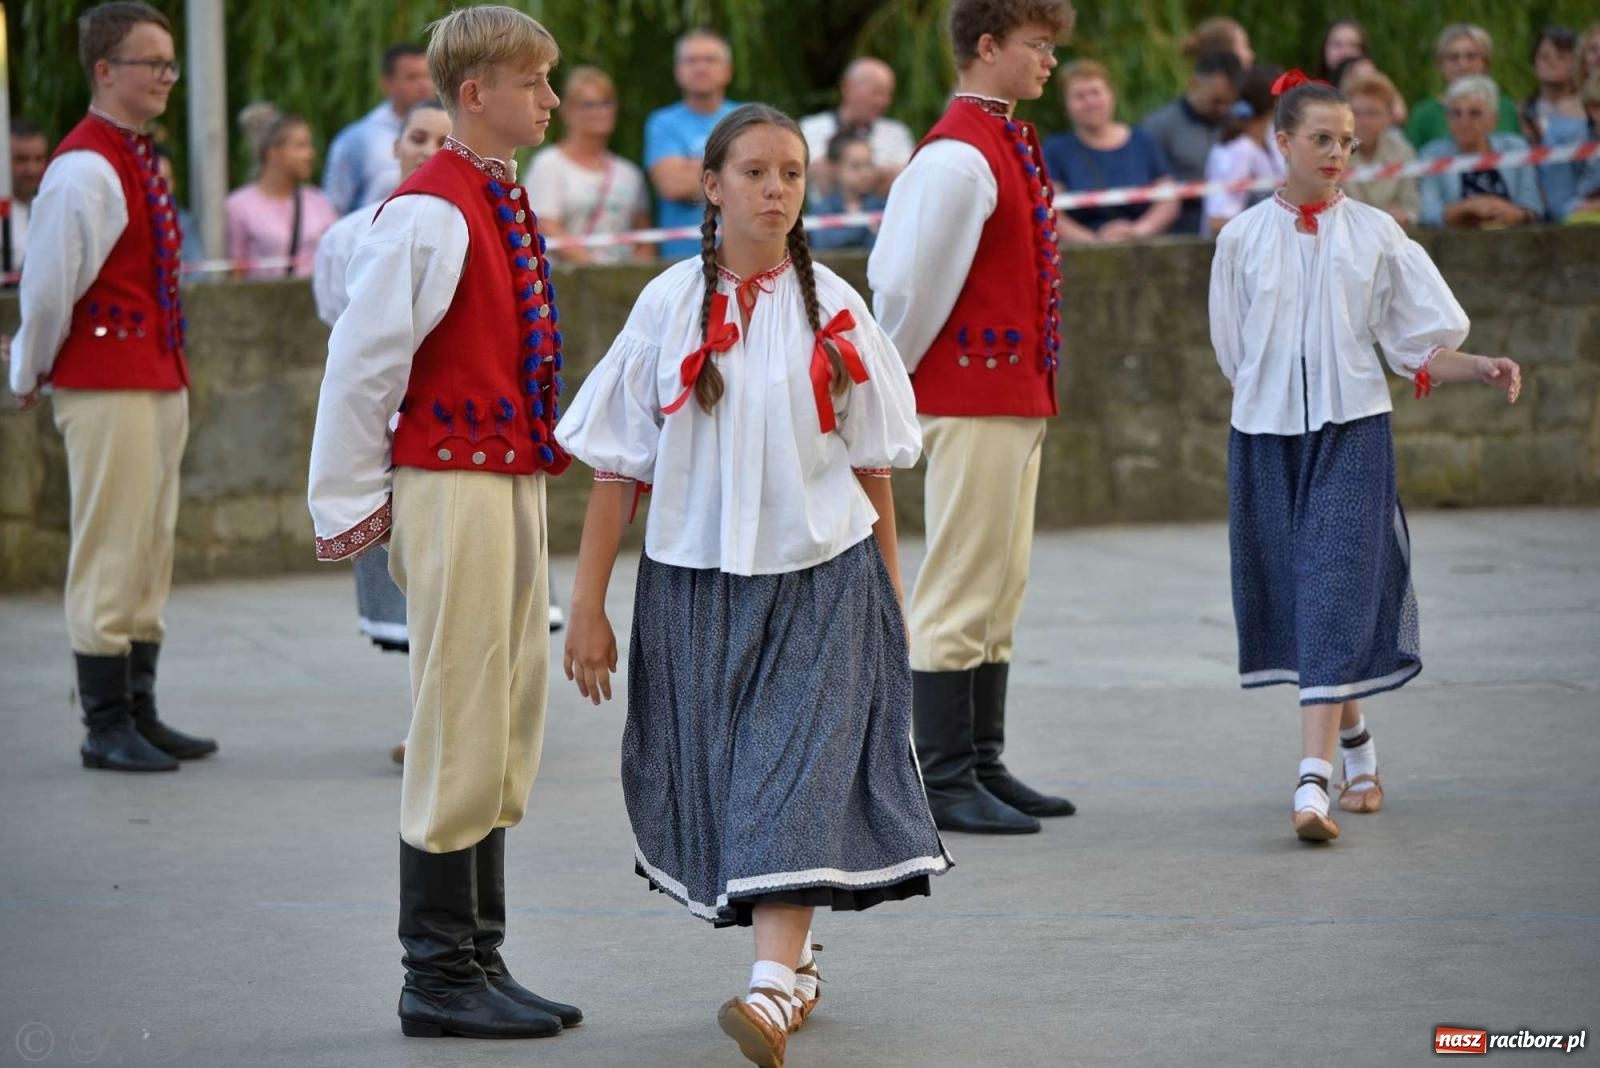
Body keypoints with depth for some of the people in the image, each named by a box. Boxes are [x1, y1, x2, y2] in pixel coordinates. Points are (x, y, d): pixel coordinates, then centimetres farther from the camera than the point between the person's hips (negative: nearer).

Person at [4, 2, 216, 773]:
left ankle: (139, 714, 20)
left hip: (159, 382, 9)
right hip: (107, 388, -9)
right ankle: (107, 729, 1)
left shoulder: (139, 160, 14)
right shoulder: (85, 169, -16)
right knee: (111, 556, -4)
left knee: (152, 552, 13)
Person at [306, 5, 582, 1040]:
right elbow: (362, 359, -13)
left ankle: (479, 957, 21)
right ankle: (439, 974, 3)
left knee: (507, 725, 13)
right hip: (454, 486, -9)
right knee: (460, 728, -4)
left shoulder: (508, 204, 13)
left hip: (516, 480, 9)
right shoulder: (428, 212, -15)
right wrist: (350, 499, -9)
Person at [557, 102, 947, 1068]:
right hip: (697, 581, 1)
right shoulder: (670, 306, -1)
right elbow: (617, 463, 1)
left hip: (821, 579, -1)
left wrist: (891, 598, 10)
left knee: (797, 779, -13)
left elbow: (872, 463, 9)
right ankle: (796, 961, 26)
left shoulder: (832, 307, 2)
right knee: (720, 782, 7)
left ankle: (774, 987, -23)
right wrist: (589, 605, -2)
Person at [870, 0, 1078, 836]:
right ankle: (945, 779, 0)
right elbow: (909, 284, -17)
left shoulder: (1009, 145, 14)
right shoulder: (960, 157, -18)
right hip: (972, 400, -10)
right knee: (960, 589, -5)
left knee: (1000, 589, 14)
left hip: (1017, 397, 10)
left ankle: (983, 764, 21)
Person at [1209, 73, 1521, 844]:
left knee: (1335, 603, -12)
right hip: (1266, 435, 2)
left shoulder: (1374, 234, 2)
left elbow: (1417, 346, 3)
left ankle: (1313, 786, -21)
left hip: (1351, 433, -2)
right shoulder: (1243, 239, 4)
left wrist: (1481, 370, -11)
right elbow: (1235, 355, 11)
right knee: (1296, 600, 8)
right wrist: (1278, 400, 3)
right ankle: (1358, 753, 30)